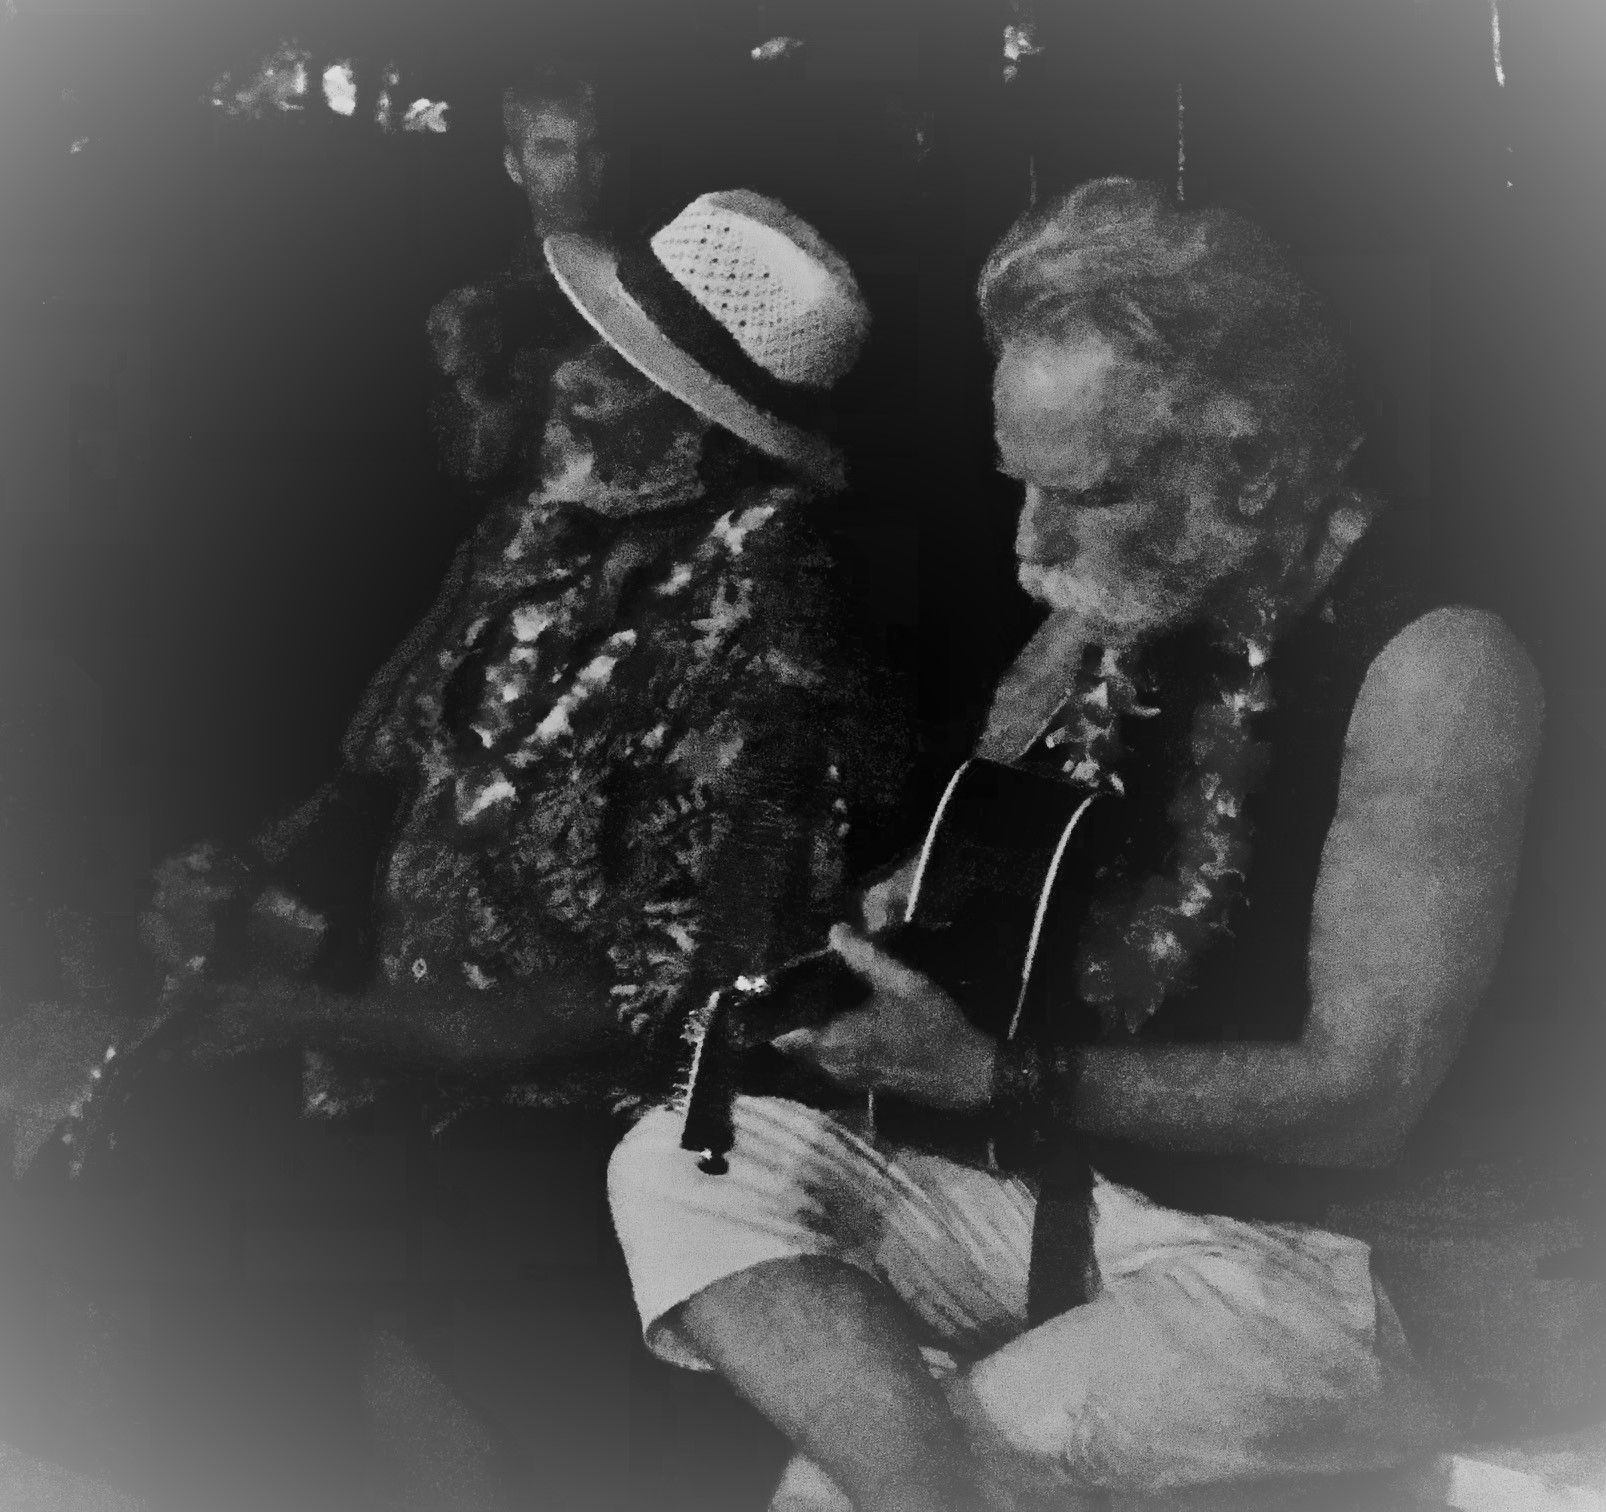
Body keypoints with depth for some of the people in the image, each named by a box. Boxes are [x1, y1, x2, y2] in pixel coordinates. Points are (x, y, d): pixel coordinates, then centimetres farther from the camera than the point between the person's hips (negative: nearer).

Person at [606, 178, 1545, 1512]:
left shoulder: (1432, 667, -18)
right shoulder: (1113, 616, 3)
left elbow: (1366, 1094, -20)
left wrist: (993, 1078, -23)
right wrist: (902, 928, -6)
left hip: (1333, 1253, -7)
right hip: (1069, 1181, 8)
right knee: (679, 1167, -10)